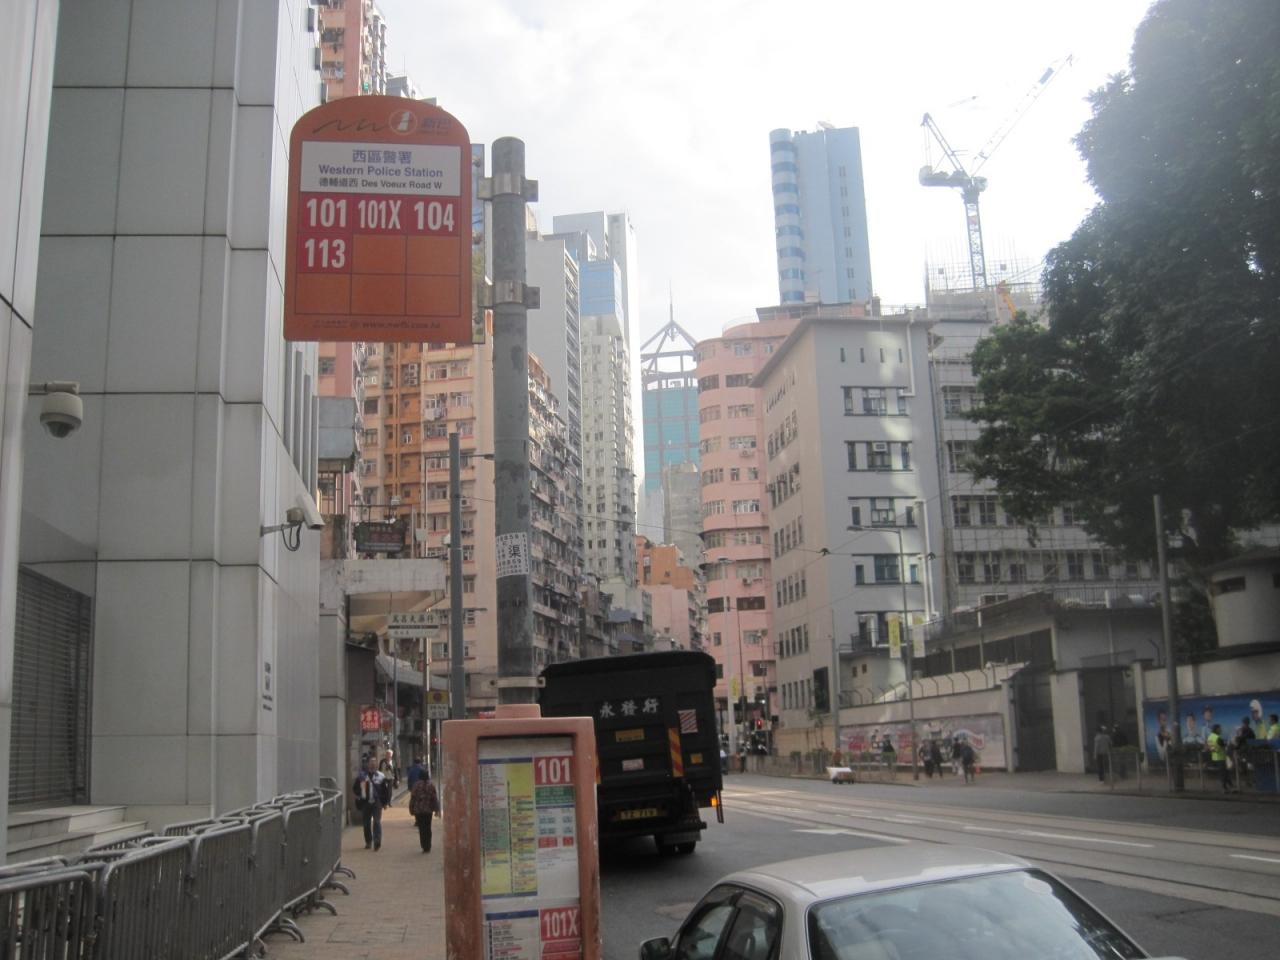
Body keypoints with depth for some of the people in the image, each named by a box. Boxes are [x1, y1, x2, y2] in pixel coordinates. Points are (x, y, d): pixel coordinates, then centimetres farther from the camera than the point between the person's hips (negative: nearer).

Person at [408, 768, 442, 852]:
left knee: (421, 829, 3)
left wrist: (411, 809, 6)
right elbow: (435, 798, -2)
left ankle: (424, 847, -4)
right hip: (428, 810, 2)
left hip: (418, 810, -1)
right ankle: (428, 847, 12)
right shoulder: (431, 785, -3)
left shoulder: (416, 785, -6)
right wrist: (436, 810, 6)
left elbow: (412, 798, -3)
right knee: (428, 828, 12)